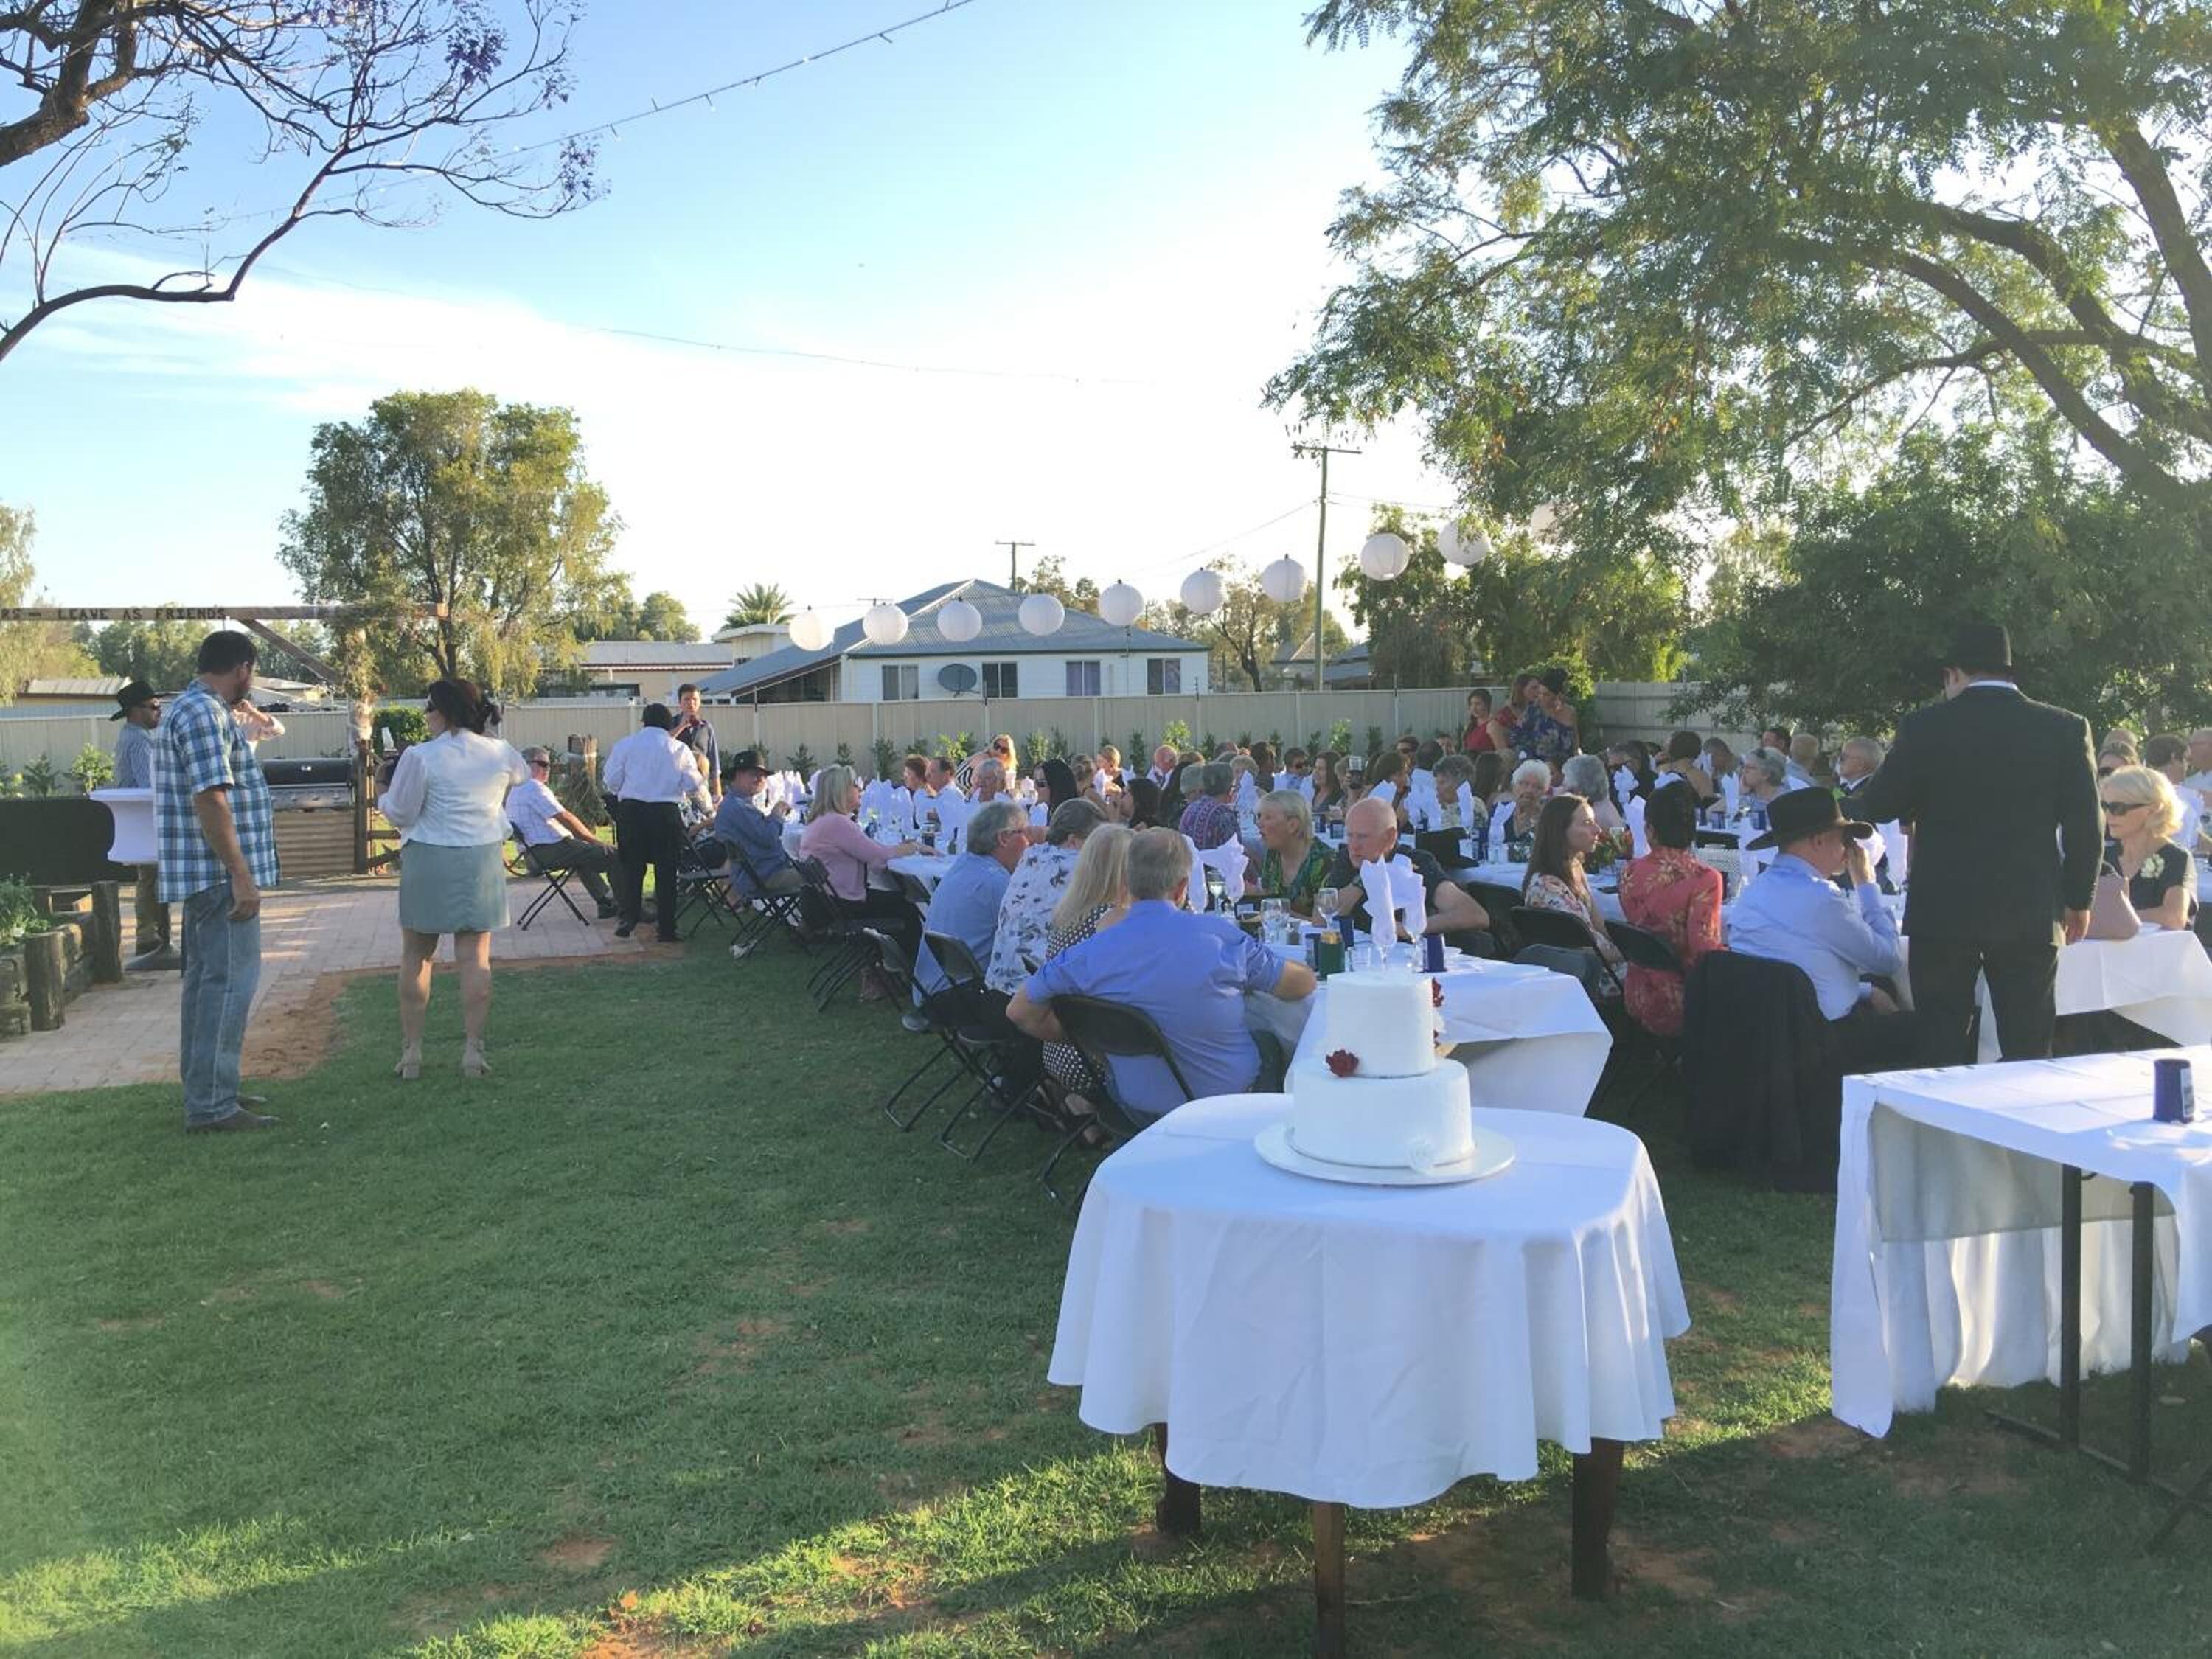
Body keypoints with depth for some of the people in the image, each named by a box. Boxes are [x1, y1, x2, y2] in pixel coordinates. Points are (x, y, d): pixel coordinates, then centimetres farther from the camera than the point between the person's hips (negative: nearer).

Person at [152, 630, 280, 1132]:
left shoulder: (187, 708, 18)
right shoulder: (205, 714, -16)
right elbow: (210, 798, -23)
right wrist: (241, 875, -23)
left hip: (204, 877, 11)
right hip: (220, 873, -11)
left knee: (206, 977, 16)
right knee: (229, 982, -9)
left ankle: (204, 1088, 24)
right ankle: (212, 1105, -7)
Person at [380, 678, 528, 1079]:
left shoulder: (420, 757, -11)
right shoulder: (501, 754, 2)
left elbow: (400, 813, -5)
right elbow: (523, 776, 24)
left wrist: (385, 797, 16)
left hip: (429, 861, -3)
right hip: (482, 861, 3)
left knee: (416, 957, 10)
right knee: (475, 957, 5)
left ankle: (411, 1051, 12)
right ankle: (473, 1050, 5)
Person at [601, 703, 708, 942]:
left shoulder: (625, 745, 5)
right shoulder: (680, 749, 4)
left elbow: (611, 782, 4)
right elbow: (694, 786, 1)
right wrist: (707, 808, 19)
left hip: (631, 811, 0)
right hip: (667, 812, 0)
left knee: (632, 868, 10)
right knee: (666, 871, 5)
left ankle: (628, 920, 7)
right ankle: (666, 929, 7)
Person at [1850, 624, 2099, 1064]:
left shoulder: (1924, 726, -4)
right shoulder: (2065, 729, 1)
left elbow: (1878, 806, 3)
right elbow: (2085, 827, 1)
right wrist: (2078, 899, 12)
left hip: (1943, 912, -1)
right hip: (2030, 913, 1)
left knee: (1943, 1053, 6)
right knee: (2028, 1055, 7)